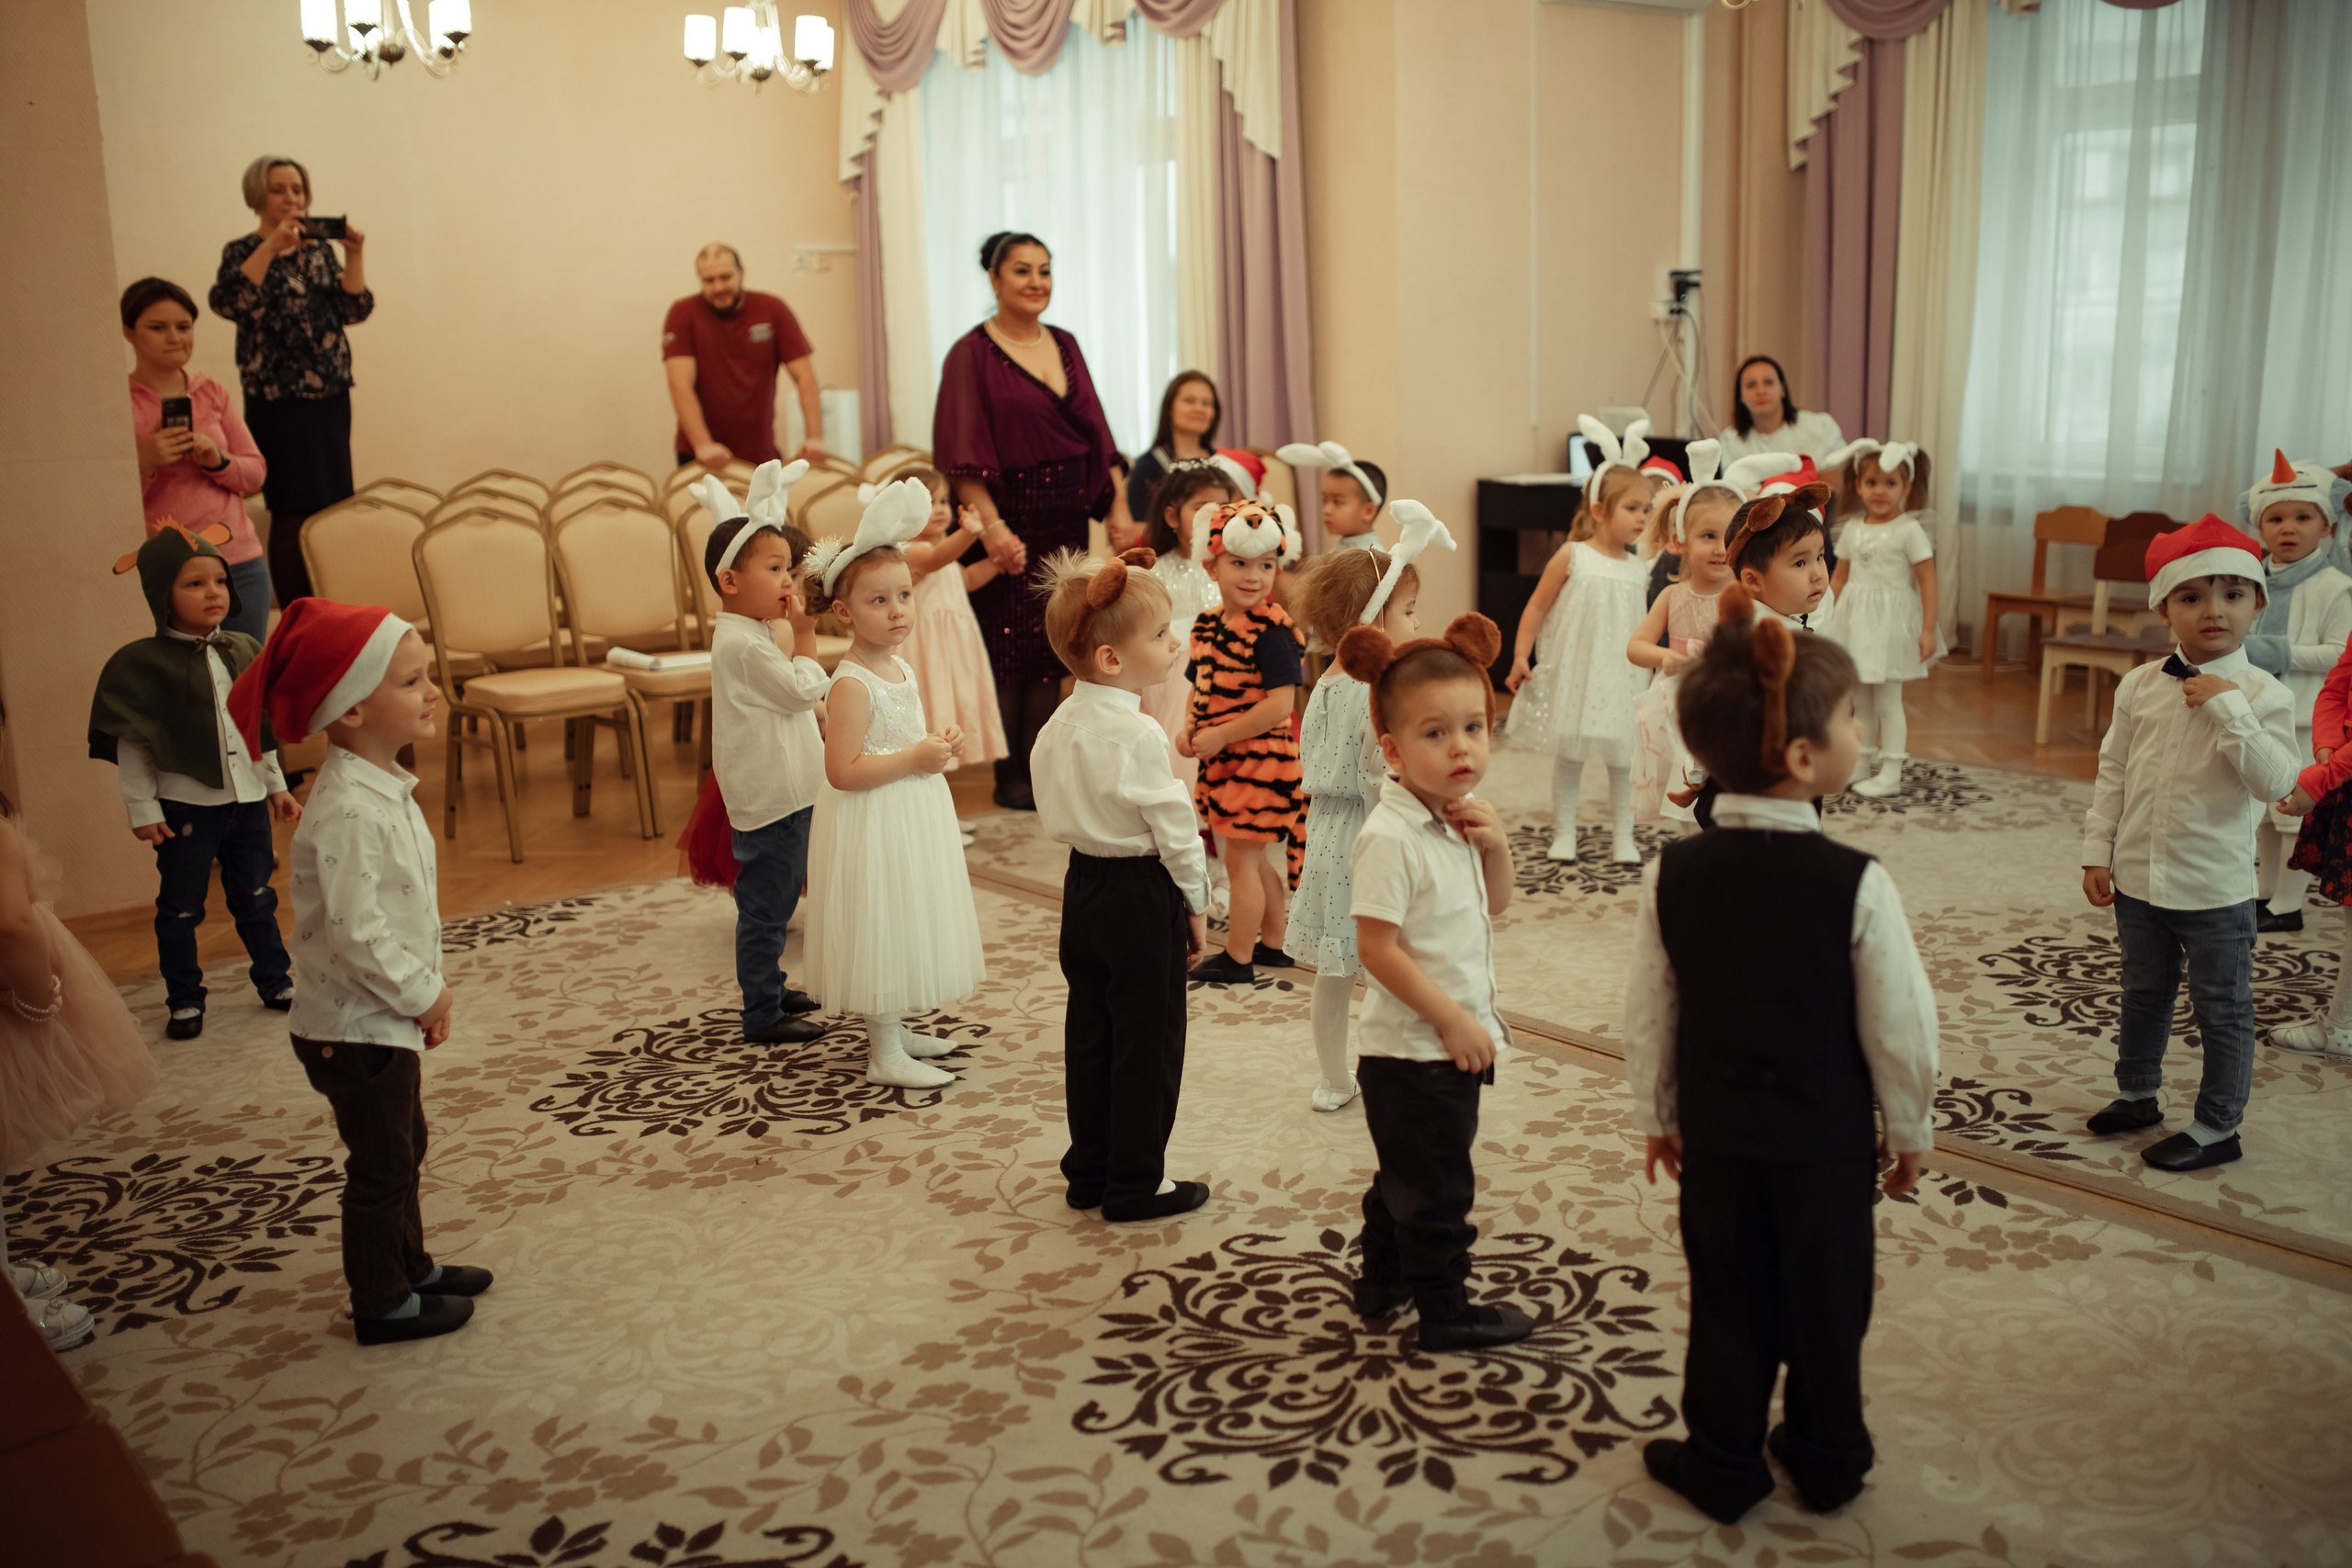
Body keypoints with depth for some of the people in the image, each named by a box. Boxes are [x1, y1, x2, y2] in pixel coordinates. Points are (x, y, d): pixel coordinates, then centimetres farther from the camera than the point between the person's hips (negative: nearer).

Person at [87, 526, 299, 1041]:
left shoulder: (245, 652, 5)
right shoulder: (144, 664, -10)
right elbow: (132, 745, -8)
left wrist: (277, 785, 15)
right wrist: (142, 809, -10)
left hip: (248, 800, 4)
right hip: (186, 806, -4)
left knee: (256, 898, 15)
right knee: (181, 908, 7)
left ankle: (275, 981, 28)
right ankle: (184, 1001, 19)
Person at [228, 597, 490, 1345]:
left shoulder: (384, 789, 4)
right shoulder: (347, 814, -28)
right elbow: (356, 934, -30)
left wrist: (427, 990, 9)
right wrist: (425, 995, -18)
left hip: (387, 1018, 10)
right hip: (357, 1030, -10)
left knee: (403, 1147, 23)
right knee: (381, 1166, 6)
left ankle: (410, 1265, 41)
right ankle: (383, 1304, 22)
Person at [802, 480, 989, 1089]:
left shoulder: (901, 671, 8)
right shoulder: (851, 685, -21)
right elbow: (843, 770, -27)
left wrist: (935, 745, 5)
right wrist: (913, 759, -24)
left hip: (913, 818, 10)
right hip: (874, 827, -9)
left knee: (901, 928, 19)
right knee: (879, 928, -1)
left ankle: (893, 1028, 34)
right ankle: (884, 1055, 9)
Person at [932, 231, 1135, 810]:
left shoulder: (1065, 346, 12)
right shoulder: (972, 354, -6)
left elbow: (1096, 432, 13)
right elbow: (964, 455, -12)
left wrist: (1118, 505, 4)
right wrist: (991, 524, -22)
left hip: (1066, 516, 6)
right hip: (1010, 516, -5)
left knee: (1052, 649, 7)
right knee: (1009, 649, -1)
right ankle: (1009, 778, 9)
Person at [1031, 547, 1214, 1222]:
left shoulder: (1059, 725, 4)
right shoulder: (1136, 735, -21)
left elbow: (1055, 815, 10)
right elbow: (1173, 824, -16)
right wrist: (1196, 901, -5)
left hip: (1083, 887, 8)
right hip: (1141, 894, -8)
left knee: (1089, 1033, 16)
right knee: (1147, 1041, 4)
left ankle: (1090, 1169, 26)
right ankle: (1136, 1184, 13)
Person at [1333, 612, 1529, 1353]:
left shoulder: (1460, 819, 3)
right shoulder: (1389, 838, -24)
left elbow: (1494, 906, 15)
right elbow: (1377, 948, -24)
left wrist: (1495, 846, -5)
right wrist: (1453, 1020, -20)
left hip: (1454, 1042, 9)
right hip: (1414, 1050, -9)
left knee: (1407, 1173, 23)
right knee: (1437, 1185, 6)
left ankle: (1384, 1281, 39)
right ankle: (1445, 1312, 21)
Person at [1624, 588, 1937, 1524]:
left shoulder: (1673, 874, -12)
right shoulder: (1856, 884, -21)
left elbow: (1647, 1016, -4)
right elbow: (1899, 1027, -12)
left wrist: (1656, 1117, 11)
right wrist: (1910, 1132, 4)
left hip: (1716, 1128, 2)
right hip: (1828, 1133, -2)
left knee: (1727, 1298, 16)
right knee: (1826, 1303, 17)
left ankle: (1723, 1464, 29)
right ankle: (1826, 1463, 35)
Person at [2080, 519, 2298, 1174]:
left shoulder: (2263, 694, -11)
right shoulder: (2139, 686, -2)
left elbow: (2276, 782, -23)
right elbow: (2113, 773, 5)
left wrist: (2228, 707, -26)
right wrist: (2097, 853, 3)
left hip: (2216, 890, -4)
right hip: (2138, 879, 4)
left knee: (2223, 1010, 9)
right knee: (2144, 995, 22)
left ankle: (2217, 1128, 23)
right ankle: (2137, 1094, 41)